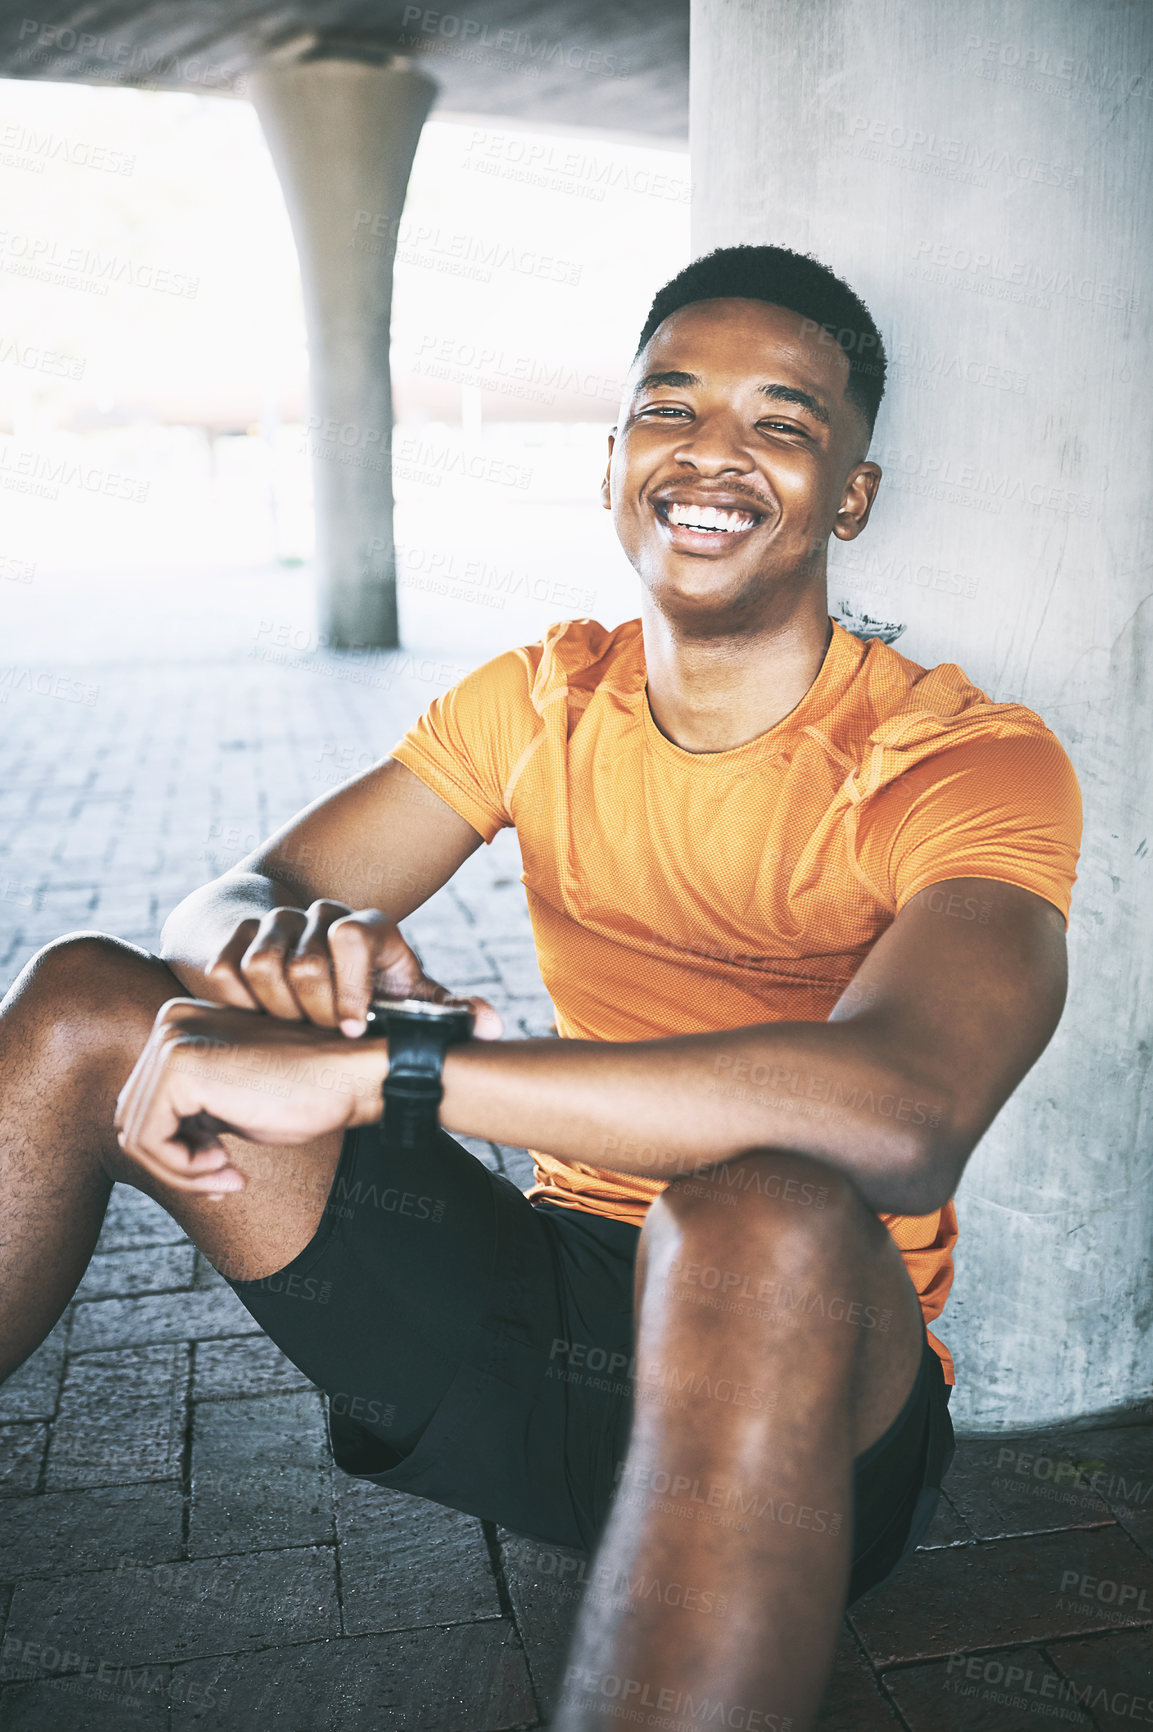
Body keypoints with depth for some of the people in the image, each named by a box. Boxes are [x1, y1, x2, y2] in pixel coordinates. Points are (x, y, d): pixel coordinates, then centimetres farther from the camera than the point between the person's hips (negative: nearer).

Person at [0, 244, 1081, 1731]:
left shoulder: (976, 763, -12)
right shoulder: (538, 700, 4)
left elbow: (902, 1114, -33)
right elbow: (218, 908, 0)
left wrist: (356, 1068, -34)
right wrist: (275, 943, -27)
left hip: (795, 1379, -4)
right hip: (532, 1300, 5)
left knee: (766, 1217, -41)